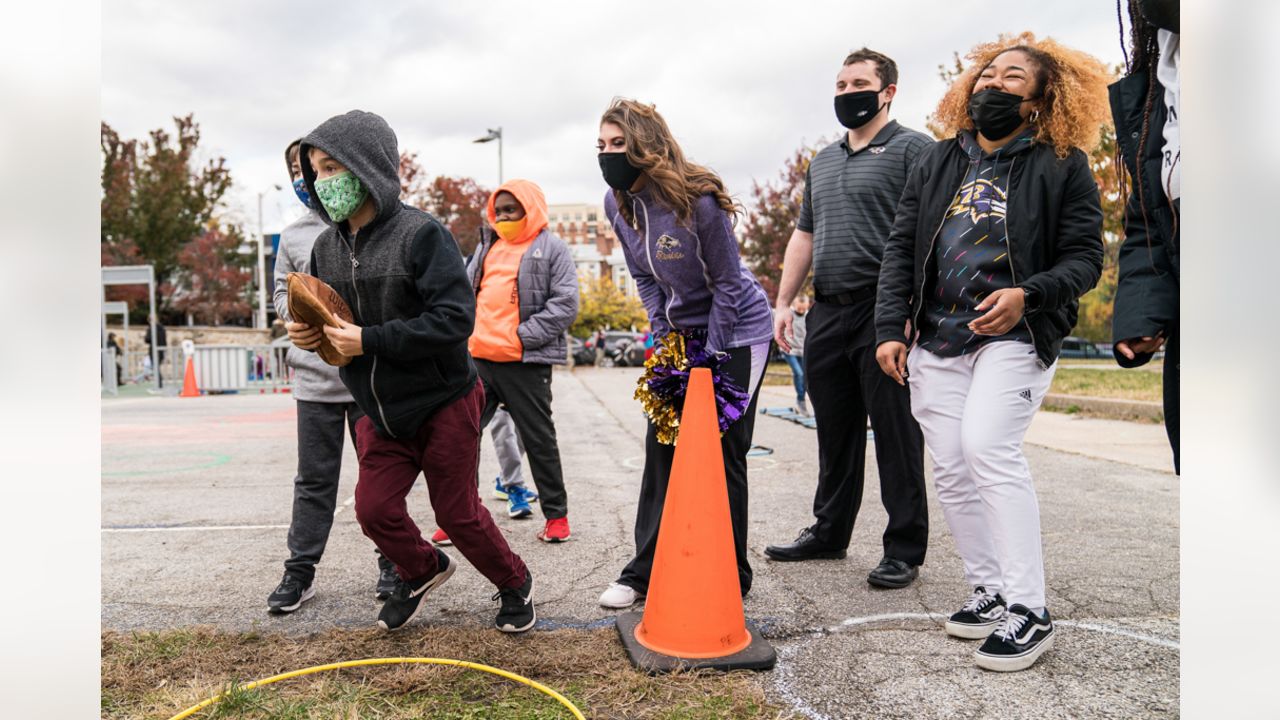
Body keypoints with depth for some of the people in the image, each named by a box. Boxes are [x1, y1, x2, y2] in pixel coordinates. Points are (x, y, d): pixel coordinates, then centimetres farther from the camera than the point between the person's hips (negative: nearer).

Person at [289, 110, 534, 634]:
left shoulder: (421, 234, -19)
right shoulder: (327, 246, 1)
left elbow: (455, 318, -27)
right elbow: (326, 318, 13)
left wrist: (369, 340, -27)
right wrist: (307, 334, -11)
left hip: (443, 405, -5)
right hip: (380, 413, 6)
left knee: (457, 512, 5)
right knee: (374, 509, 5)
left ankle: (515, 583, 33)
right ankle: (423, 570, 37)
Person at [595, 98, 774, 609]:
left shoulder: (698, 199, -25)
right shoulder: (617, 204, -5)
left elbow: (728, 283, -18)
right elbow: (644, 278, 5)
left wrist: (709, 356, -16)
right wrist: (664, 338, -2)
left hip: (735, 330, -6)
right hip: (681, 333, 7)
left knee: (721, 454, -3)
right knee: (661, 446, 6)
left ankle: (730, 577, 12)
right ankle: (645, 570, 16)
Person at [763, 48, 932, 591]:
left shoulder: (912, 149, -2)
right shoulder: (823, 161, 21)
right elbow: (803, 236, 23)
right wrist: (783, 302, 15)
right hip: (827, 312, 7)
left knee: (895, 434, -1)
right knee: (835, 432, 14)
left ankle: (905, 549, 9)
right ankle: (829, 532, 26)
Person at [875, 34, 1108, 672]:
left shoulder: (1063, 167, 2)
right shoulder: (935, 163, 14)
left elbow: (1084, 258, -1)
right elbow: (899, 249, 9)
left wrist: (1027, 294, -21)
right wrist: (890, 328, -1)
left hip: (1014, 337, -5)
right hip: (936, 339, 5)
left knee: (986, 447, -22)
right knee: (950, 469, 3)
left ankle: (1029, 611, -11)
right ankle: (990, 591, 19)